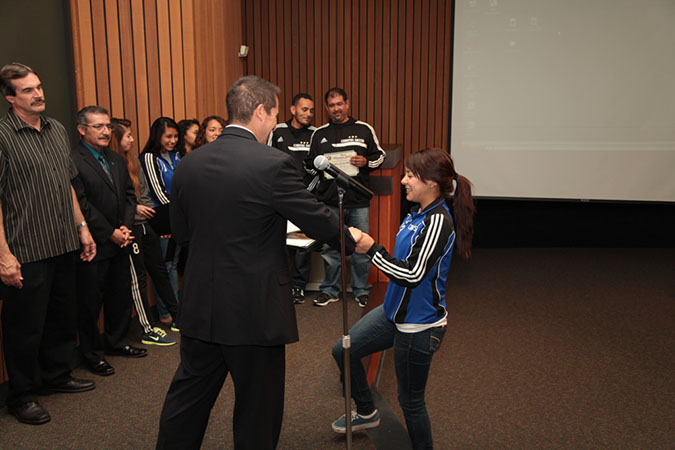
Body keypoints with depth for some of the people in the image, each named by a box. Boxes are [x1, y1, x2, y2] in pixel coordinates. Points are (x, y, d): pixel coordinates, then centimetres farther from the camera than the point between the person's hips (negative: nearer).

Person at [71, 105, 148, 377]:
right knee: (90, 301, 6)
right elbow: (81, 205, -17)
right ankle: (92, 354, 21)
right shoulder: (73, 162, -13)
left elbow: (129, 194, 11)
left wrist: (126, 227, -3)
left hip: (119, 242, 8)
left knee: (121, 294, 17)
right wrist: (110, 233, -15)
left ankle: (116, 342, 34)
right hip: (93, 245, -7)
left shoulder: (117, 161, 12)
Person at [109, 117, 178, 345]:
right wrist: (133, 208, -15)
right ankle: (148, 331, 10)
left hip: (146, 223, 8)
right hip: (129, 227, -8)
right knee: (138, 278, 1)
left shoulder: (133, 160, 12)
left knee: (159, 270, 14)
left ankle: (178, 317, 26)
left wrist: (152, 212, 10)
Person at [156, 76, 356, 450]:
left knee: (187, 397, 22)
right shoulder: (273, 165, -17)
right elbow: (319, 220, -10)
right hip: (255, 311, -5)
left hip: (200, 307, 6)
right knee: (258, 409, 14)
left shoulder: (189, 164, 1)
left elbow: (181, 232, 10)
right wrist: (353, 241, 10)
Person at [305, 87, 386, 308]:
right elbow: (309, 164, 17)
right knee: (330, 248, 7)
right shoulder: (319, 133, 12)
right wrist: (319, 165, -6)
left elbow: (379, 155, 13)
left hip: (358, 201, -1)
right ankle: (330, 290, 22)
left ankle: (361, 290, 21)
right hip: (329, 201, 1)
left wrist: (366, 162, -8)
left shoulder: (364, 129, 7)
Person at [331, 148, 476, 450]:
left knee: (410, 401, 7)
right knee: (344, 351, 16)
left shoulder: (438, 222, -24)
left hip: (419, 325, -9)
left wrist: (372, 249, -22)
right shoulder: (418, 214, 4)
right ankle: (366, 413, 37)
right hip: (395, 311, 9)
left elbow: (413, 274, -28)